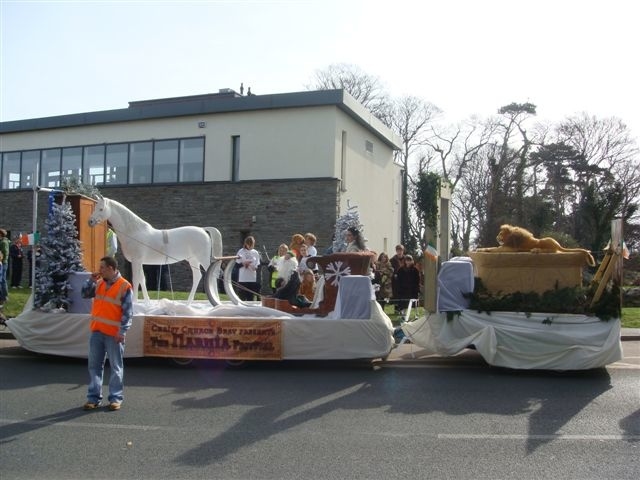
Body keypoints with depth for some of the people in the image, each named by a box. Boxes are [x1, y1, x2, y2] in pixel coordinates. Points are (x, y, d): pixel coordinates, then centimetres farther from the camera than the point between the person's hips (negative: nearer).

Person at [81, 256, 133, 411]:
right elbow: (85, 294, 19)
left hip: (113, 334, -6)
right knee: (95, 366, 9)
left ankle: (116, 398, 11)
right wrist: (91, 280, 2)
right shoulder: (99, 283, 9)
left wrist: (122, 332, -17)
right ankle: (94, 397, 16)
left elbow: (128, 312, -12)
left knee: (116, 367, 3)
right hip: (96, 331, 6)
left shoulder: (124, 286, -11)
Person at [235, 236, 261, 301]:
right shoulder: (241, 251, 1)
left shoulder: (255, 253, 7)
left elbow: (258, 265, 7)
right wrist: (243, 263, -18)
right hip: (242, 279, -2)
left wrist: (255, 267, -14)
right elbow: (237, 264, -1)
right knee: (242, 296, 0)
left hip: (253, 279, 2)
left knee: (251, 297, 6)